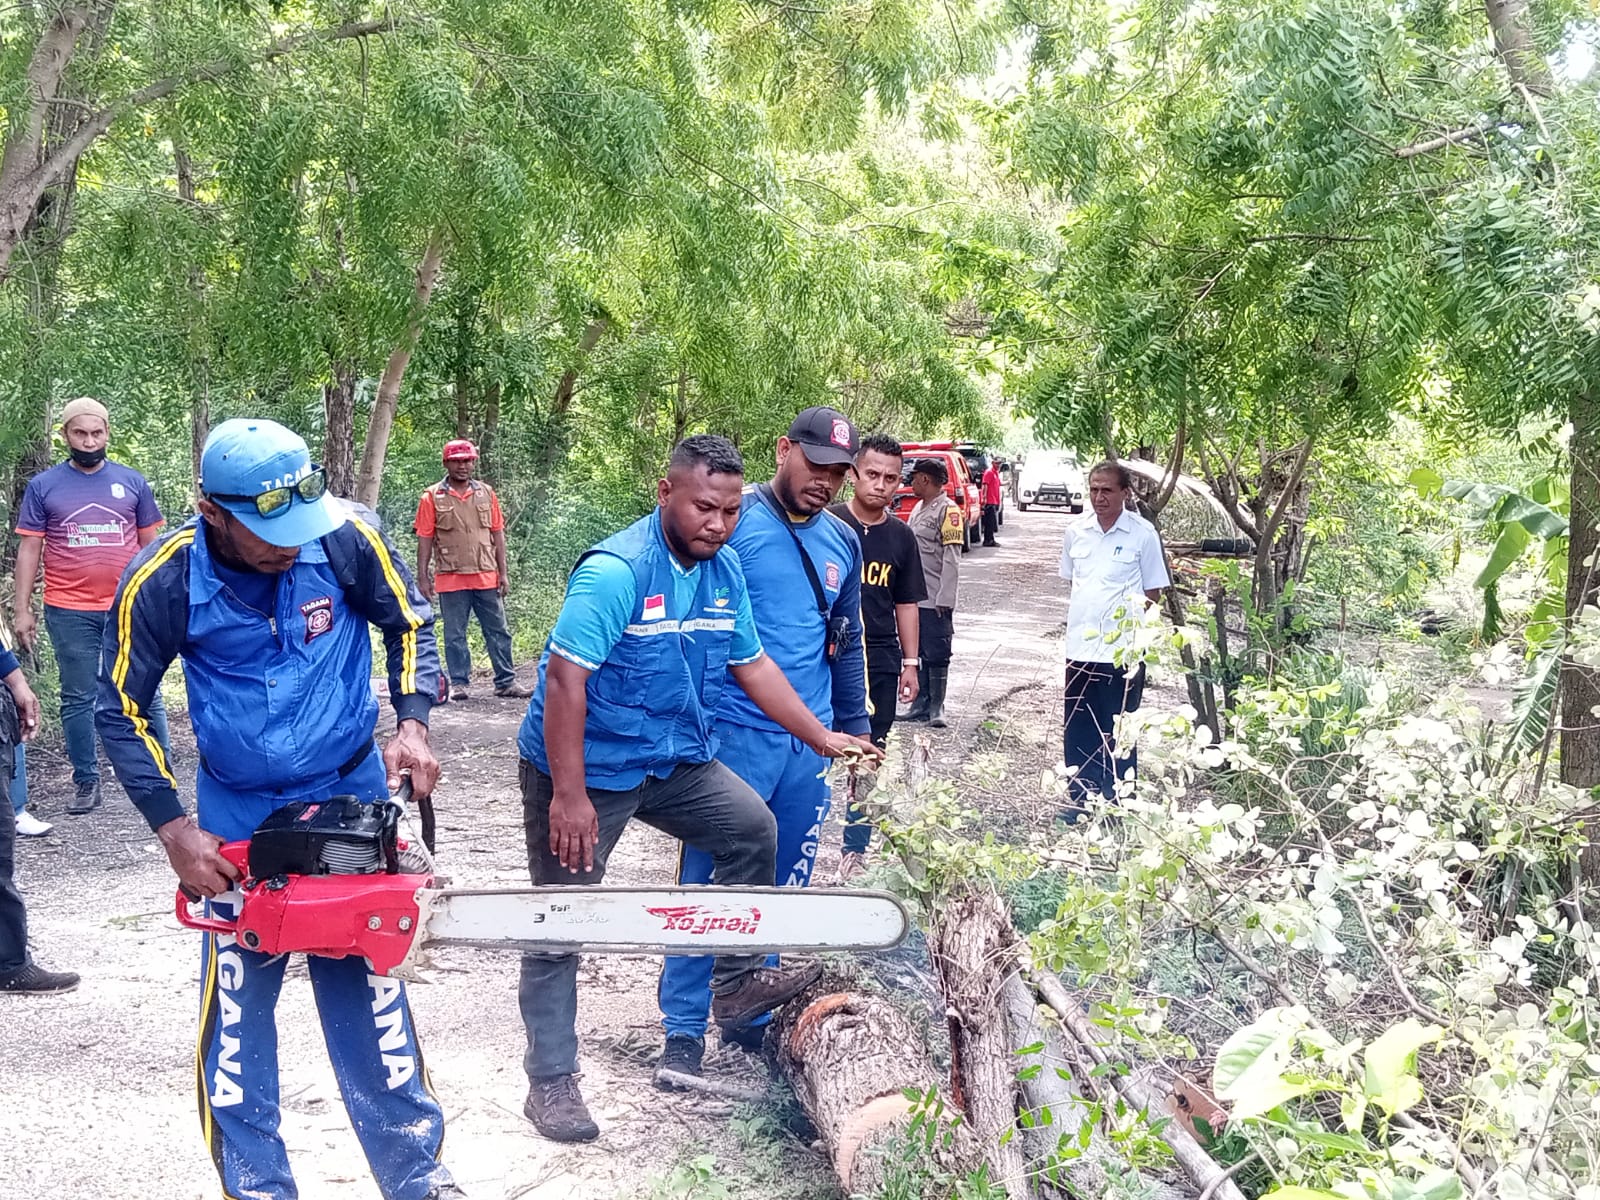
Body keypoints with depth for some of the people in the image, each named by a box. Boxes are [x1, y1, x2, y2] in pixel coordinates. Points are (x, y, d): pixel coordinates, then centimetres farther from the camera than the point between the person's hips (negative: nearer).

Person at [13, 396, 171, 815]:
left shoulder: (132, 482, 5)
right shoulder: (43, 486, 3)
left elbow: (151, 544, 10)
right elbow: (29, 549, 4)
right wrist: (23, 610, 0)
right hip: (70, 613, 0)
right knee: (78, 699, 8)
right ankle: (86, 780, 17)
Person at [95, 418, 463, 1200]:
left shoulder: (344, 537, -19)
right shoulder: (162, 581, -19)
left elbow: (410, 625, -1)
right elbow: (121, 711, -7)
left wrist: (412, 725, -15)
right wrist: (174, 831, -13)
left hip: (351, 792, 0)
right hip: (236, 813, 0)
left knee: (367, 989, 5)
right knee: (235, 1004, 2)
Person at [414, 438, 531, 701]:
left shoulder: (486, 493, 7)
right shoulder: (432, 497, -1)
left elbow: (497, 535, 9)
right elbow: (424, 540, -1)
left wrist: (503, 573, 5)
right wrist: (423, 577, -5)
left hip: (487, 578, 3)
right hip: (451, 580, -2)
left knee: (499, 632, 6)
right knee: (454, 635, 4)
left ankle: (506, 682, 13)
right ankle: (459, 684, 13)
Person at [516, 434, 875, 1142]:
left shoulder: (725, 570, 0)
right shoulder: (615, 571, -25)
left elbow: (752, 665, 10)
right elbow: (566, 679, -28)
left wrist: (822, 739, 10)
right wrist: (569, 797, -29)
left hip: (673, 763, 7)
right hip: (581, 769, -7)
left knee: (750, 827, 4)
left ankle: (736, 983, 19)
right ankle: (551, 1082, 13)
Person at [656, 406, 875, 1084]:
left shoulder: (842, 543, 11)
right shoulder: (732, 523, -9)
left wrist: (856, 730, 20)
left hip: (811, 744, 6)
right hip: (735, 736, -6)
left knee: (783, 887, 12)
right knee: (708, 881, -1)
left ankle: (746, 1014, 26)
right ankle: (684, 1029, 9)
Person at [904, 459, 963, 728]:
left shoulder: (947, 510, -10)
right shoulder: (918, 508, 16)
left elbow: (952, 559, -15)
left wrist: (944, 599, -19)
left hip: (935, 600, -8)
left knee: (937, 655, -1)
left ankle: (936, 708, 6)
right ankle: (921, 705, 18)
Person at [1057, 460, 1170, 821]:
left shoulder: (1143, 534, -5)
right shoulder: (1076, 530, 6)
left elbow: (1153, 592, 1)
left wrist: (1131, 617, -9)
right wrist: (1085, 613, 8)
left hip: (1123, 650, -4)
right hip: (1080, 646, 4)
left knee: (1118, 733, 5)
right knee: (1077, 730, 10)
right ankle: (1080, 800, 22)